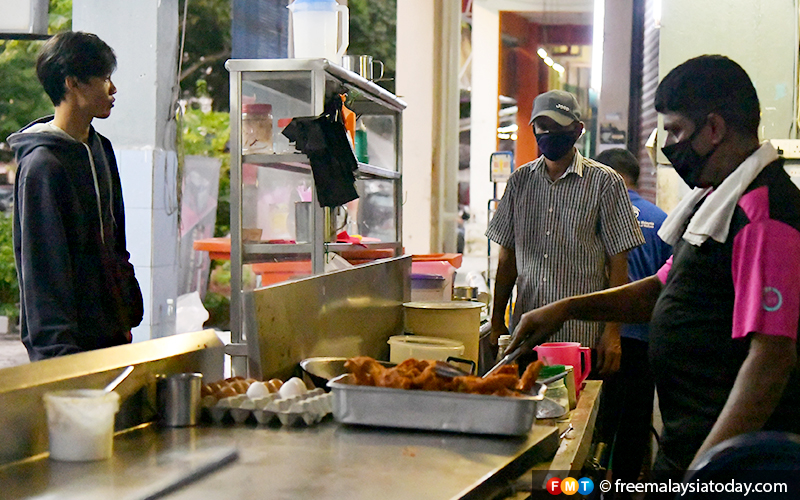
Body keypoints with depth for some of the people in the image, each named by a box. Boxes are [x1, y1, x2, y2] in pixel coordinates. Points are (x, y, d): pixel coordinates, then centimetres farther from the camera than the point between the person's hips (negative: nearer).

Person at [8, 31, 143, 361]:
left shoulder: (100, 148, 12)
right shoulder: (42, 163, -15)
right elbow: (42, 265, -17)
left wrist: (129, 310, 16)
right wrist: (58, 345, -19)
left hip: (110, 331, 8)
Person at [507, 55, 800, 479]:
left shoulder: (764, 213, -20)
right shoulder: (715, 199, 14)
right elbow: (662, 291, 22)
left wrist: (703, 472, -27)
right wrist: (568, 308, 11)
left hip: (724, 454, -9)